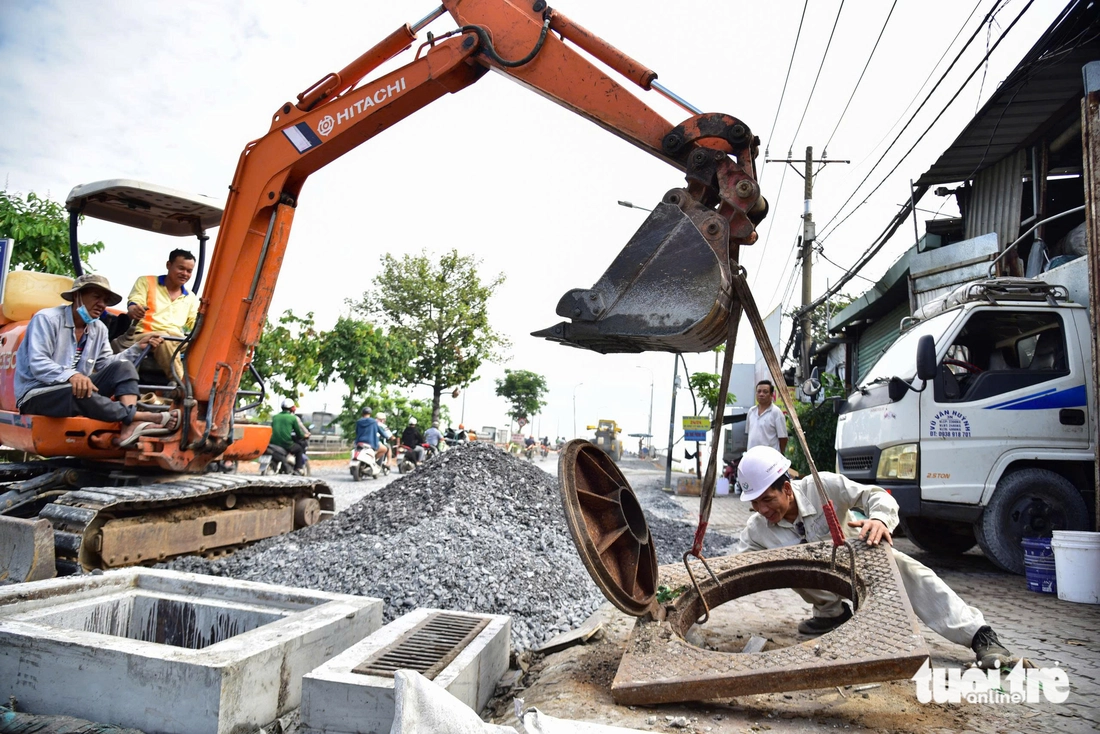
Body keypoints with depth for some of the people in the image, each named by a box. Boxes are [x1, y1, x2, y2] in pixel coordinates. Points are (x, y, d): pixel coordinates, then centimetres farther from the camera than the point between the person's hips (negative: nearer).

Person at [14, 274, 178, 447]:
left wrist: (138, 347, -3)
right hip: (36, 394, -7)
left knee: (123, 367, -14)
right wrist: (71, 375, -41)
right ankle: (137, 416, -34)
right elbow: (38, 364, -22)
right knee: (76, 392, -40)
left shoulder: (99, 329, 11)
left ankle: (131, 426, -38)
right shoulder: (47, 319, -11)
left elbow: (105, 364, 7)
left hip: (77, 388, 7)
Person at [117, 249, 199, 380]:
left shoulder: (191, 298, 27)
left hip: (176, 342, 4)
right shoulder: (146, 282, 15)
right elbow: (134, 302, -3)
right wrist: (133, 310, -29)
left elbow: (194, 325, 21)